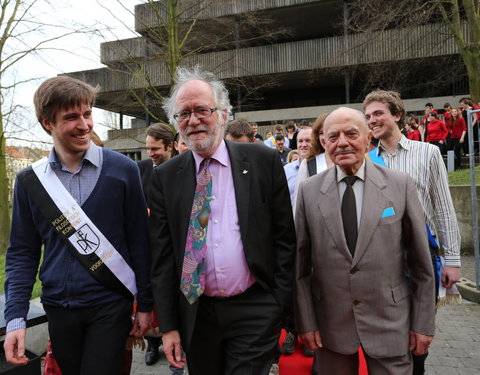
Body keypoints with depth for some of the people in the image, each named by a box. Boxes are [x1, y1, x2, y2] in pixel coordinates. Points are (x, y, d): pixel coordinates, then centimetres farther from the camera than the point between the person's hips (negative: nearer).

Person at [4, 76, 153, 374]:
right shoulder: (30, 181, -1)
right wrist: (15, 317, -4)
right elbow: (23, 252, 4)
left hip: (110, 304, -3)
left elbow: (140, 241, -5)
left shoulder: (122, 170, -9)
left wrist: (145, 304, -3)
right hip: (58, 307, 3)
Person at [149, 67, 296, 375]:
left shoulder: (263, 161, -5)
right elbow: (162, 255, 1)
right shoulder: (164, 177, -1)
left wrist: (281, 300, -4)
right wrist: (168, 325, 0)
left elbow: (284, 235, -2)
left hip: (255, 310, -2)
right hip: (195, 313, 3)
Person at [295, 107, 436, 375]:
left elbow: (421, 262, -1)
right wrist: (306, 322, -2)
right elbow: (300, 263, -2)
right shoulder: (309, 191, -4)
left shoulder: (400, 185, -6)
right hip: (330, 323, 1)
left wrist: (424, 323, 1)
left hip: (390, 322, 0)